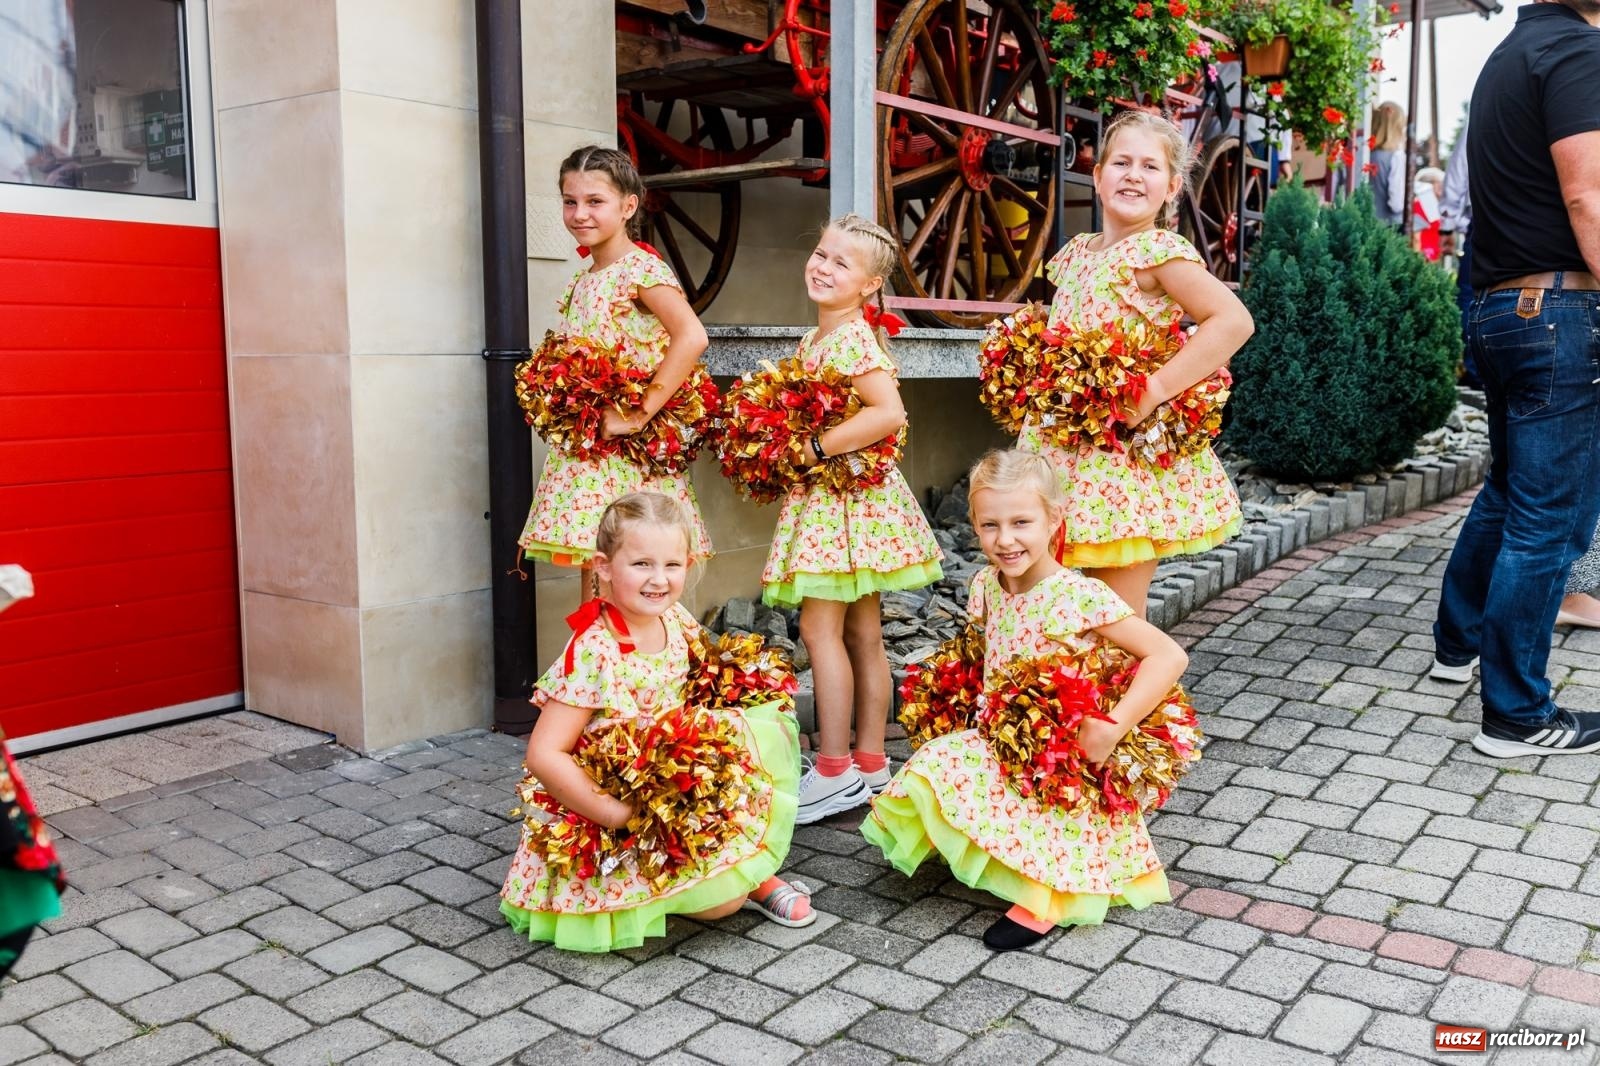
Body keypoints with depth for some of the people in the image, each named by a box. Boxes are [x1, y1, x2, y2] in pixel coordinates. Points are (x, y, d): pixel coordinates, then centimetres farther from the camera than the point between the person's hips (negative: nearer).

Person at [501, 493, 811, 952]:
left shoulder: (677, 622, -5)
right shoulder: (593, 653, -27)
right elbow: (544, 755, -28)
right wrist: (616, 814, -26)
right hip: (619, 805, -7)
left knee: (769, 731, -5)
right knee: (721, 900, -19)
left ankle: (755, 874, 8)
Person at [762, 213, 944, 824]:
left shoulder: (852, 338, -14)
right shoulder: (812, 340, 15)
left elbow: (889, 412, -26)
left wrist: (815, 448, -21)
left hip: (846, 497, -10)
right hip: (824, 496, 10)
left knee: (820, 626, -8)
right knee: (862, 633, 11)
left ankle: (834, 771, -2)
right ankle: (870, 763, 19)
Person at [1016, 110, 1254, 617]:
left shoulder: (1158, 251, -10)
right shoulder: (1075, 252, 11)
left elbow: (1234, 320, -20)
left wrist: (1154, 391, -23)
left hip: (1127, 460, -7)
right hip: (1067, 455, 7)